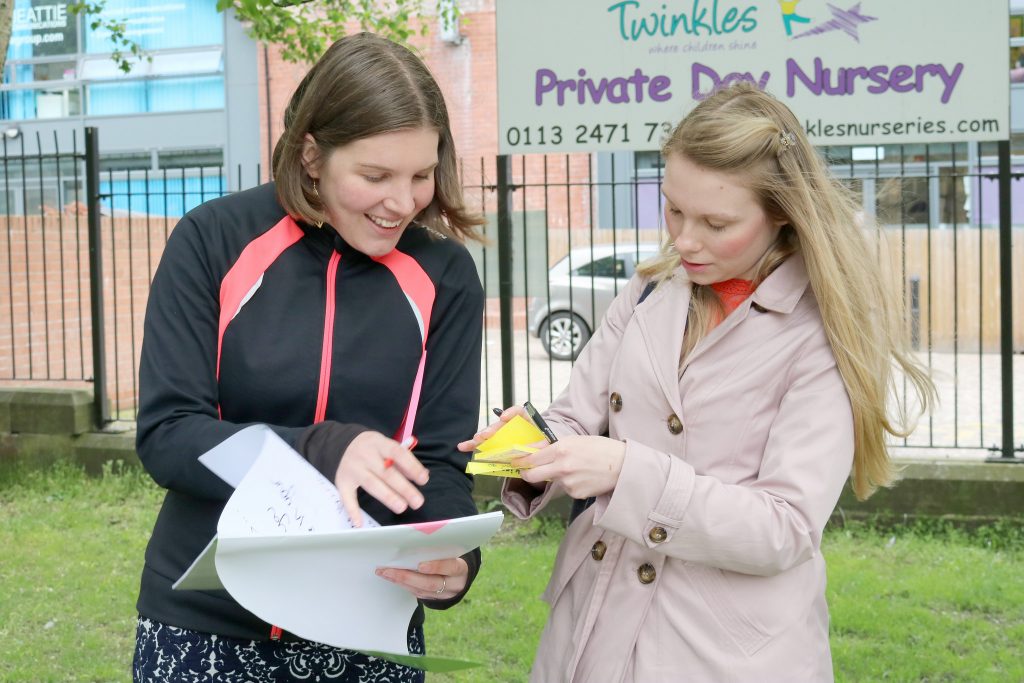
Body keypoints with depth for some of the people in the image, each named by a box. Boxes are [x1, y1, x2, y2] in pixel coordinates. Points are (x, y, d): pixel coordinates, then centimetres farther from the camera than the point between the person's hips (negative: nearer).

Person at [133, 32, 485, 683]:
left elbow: (441, 459, -4)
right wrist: (321, 451, -29)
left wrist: (454, 558, -26)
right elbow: (165, 433, -13)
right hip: (204, 625, -1)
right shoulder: (212, 242, -9)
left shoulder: (444, 275, -4)